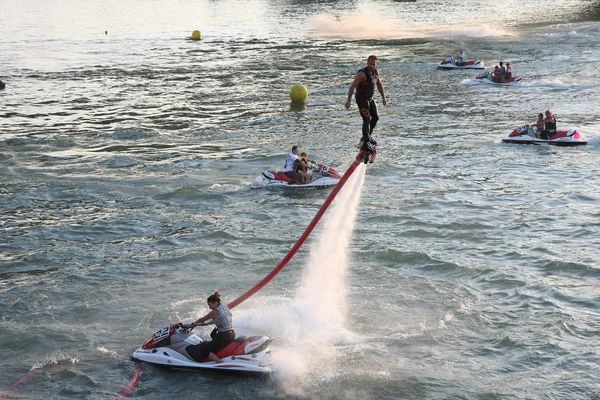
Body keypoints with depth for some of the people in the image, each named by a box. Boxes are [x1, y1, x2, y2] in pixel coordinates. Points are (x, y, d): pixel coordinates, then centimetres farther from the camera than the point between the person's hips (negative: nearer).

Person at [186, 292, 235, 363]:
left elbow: (202, 319, 1)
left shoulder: (215, 312, -13)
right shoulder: (224, 307, 10)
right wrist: (206, 323, 29)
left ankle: (221, 363, -21)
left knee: (203, 351, -7)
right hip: (232, 335, 9)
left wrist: (193, 324, 16)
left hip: (223, 338, -9)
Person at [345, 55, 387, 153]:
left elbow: (379, 85, 18)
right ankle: (366, 143, -22)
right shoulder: (362, 73, -22)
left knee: (375, 118, 19)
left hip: (370, 98, 9)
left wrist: (383, 97, 21)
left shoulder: (376, 72, 2)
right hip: (361, 98, -9)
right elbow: (352, 86, -25)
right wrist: (348, 101, -29)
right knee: (367, 120, -18)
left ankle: (367, 136, 38)